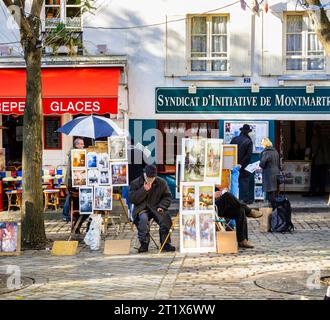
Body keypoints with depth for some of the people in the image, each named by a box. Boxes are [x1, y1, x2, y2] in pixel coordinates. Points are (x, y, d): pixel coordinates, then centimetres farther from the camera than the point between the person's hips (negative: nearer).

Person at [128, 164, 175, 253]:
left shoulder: (162, 183, 7)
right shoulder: (135, 183, 2)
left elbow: (167, 196, 13)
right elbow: (131, 199, -7)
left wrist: (162, 206, -6)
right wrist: (144, 190, -15)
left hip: (156, 208, 2)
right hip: (142, 209, -1)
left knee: (165, 218, -30)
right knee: (143, 219, -36)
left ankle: (165, 243, -16)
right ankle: (144, 244, -21)